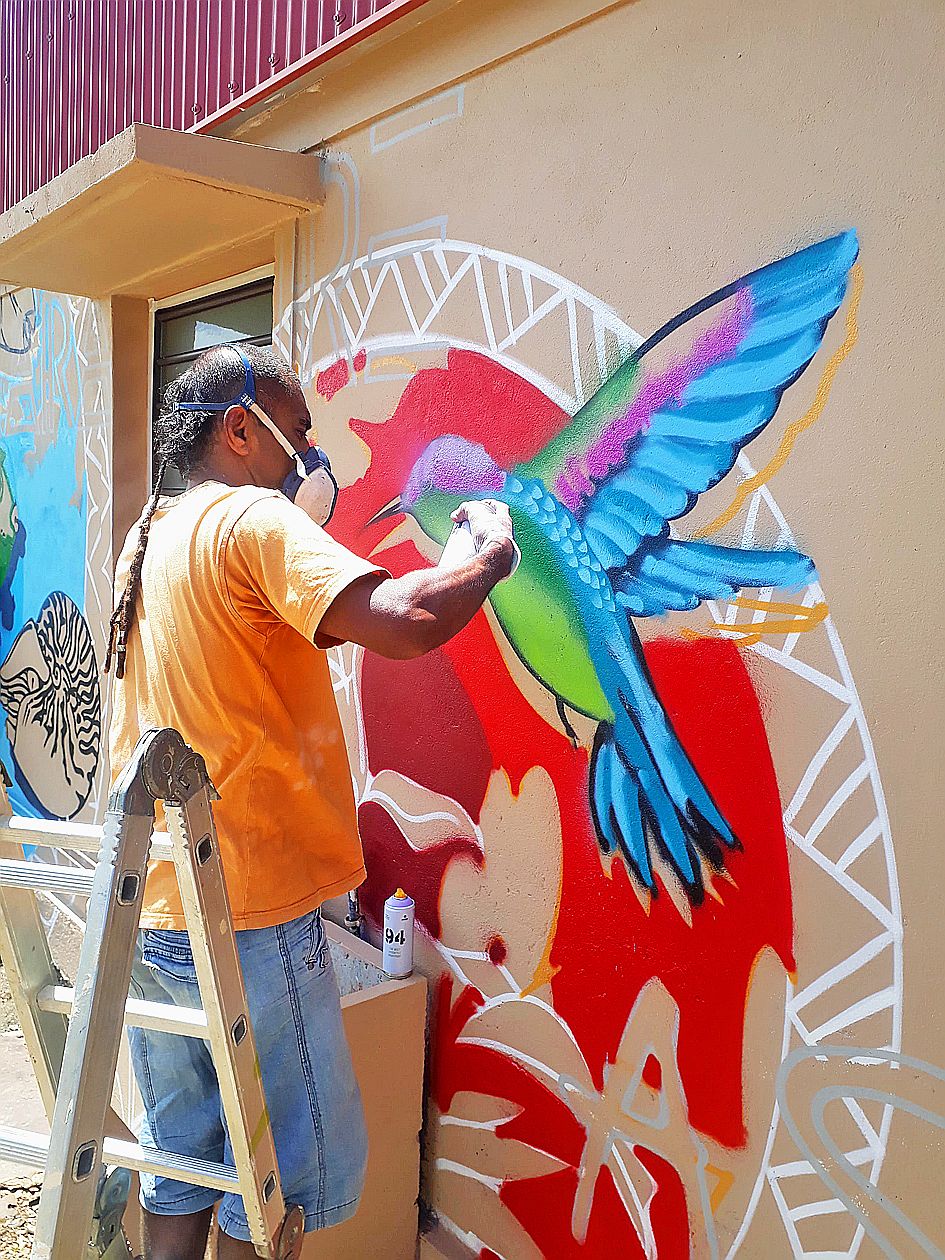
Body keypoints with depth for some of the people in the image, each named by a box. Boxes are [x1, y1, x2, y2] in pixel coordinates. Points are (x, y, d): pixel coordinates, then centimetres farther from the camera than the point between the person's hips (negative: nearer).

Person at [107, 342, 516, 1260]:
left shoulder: (149, 538, 14)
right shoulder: (252, 520, -13)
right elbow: (405, 623, -28)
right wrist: (491, 556, -9)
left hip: (152, 916, 9)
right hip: (247, 920, -8)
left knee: (181, 1164, 20)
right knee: (291, 1174, 8)